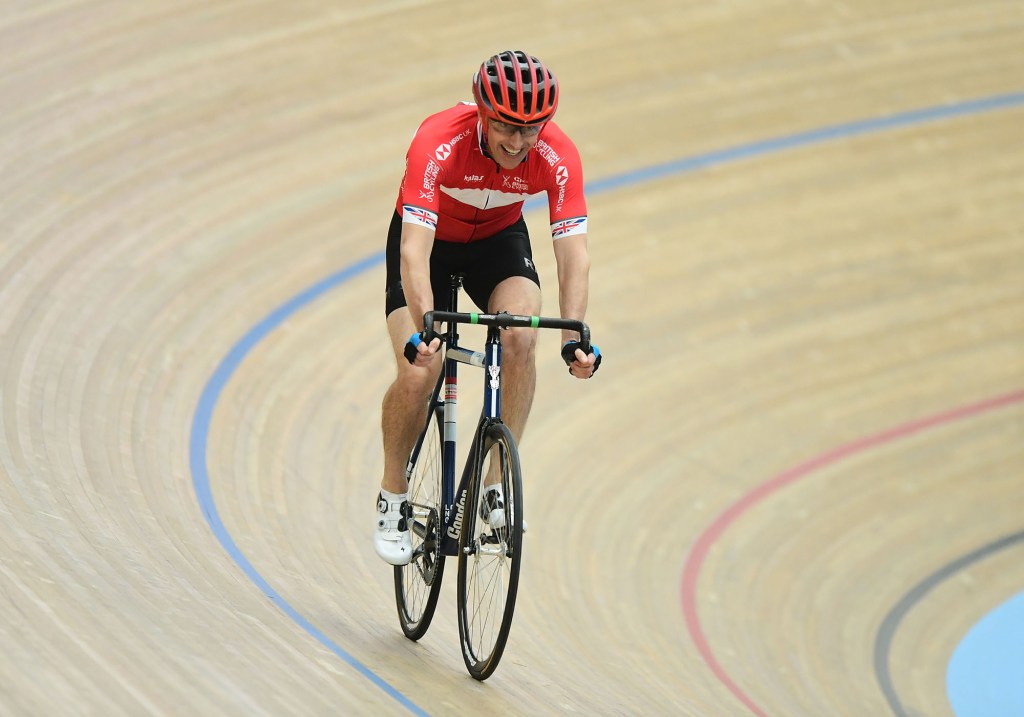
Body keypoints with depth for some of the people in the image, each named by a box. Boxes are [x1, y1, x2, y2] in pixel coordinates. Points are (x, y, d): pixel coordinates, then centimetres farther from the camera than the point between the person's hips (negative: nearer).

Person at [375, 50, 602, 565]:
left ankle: (500, 484, -14)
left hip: (499, 238, 2)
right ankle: (393, 500, 4)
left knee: (521, 338, -27)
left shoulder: (557, 156, -28)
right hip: (429, 238, -2)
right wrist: (423, 329, -56)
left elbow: (573, 252, -30)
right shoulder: (438, 142, -36)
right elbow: (414, 250, -42)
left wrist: (573, 337, -44)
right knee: (418, 373, -19)